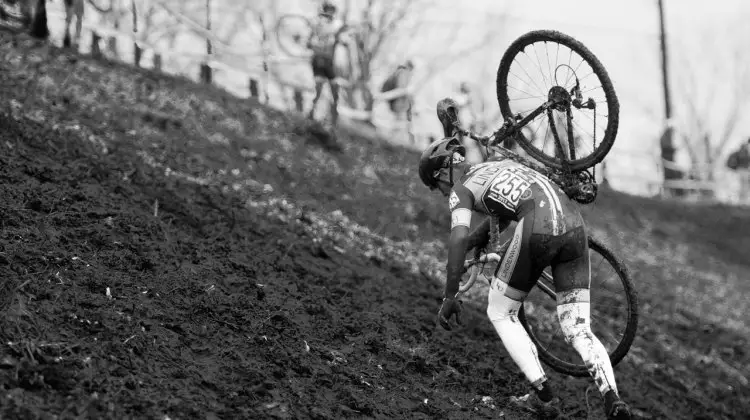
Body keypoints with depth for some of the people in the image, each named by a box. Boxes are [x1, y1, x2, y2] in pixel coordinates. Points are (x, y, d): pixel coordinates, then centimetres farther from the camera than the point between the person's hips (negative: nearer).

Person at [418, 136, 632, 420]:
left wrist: (450, 297, -2)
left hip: (537, 231, -6)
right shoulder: (501, 164, 35)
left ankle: (543, 393, 7)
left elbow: (459, 239, -4)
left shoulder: (461, 191, 13)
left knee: (500, 313, 17)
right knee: (579, 331, 7)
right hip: (574, 226, 6)